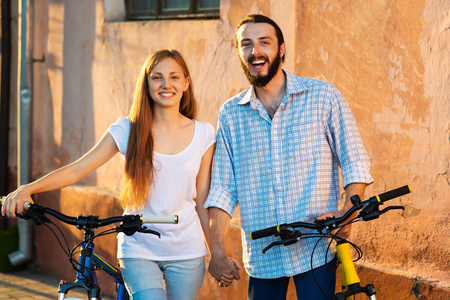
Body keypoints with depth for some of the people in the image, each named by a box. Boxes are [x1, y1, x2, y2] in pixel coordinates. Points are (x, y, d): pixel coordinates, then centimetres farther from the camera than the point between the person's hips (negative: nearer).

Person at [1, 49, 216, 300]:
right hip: (138, 251, -2)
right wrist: (27, 189, -19)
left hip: (187, 254, 2)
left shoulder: (203, 134, 2)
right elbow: (77, 170, -5)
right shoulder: (128, 130, -2)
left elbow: (202, 201, 8)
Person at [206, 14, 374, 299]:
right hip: (261, 254, 2)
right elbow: (223, 190, 7)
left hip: (315, 251, -2)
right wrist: (217, 251, -2)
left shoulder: (323, 96, 1)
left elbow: (355, 163, 2)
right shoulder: (231, 114, 7)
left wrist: (347, 212, -14)